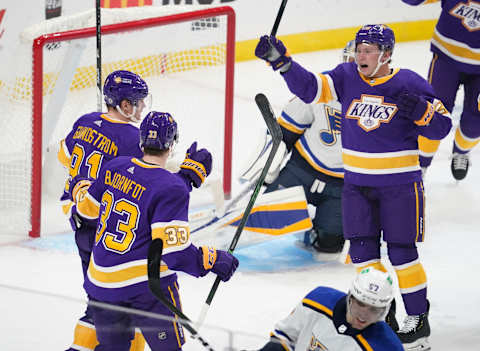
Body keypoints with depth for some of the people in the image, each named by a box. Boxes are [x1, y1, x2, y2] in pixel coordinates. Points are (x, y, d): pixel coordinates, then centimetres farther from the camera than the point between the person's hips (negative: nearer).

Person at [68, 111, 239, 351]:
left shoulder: (114, 167, 1)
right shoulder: (172, 189, -17)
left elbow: (88, 206, 16)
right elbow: (173, 249, -21)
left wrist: (79, 188, 36)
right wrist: (212, 260, -10)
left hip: (101, 283, 6)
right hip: (147, 284, -6)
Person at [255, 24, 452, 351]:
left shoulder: (410, 84, -11)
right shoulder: (347, 77, -1)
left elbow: (442, 127, -8)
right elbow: (310, 88, -7)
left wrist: (420, 111, -27)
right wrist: (282, 61, -19)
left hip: (399, 184, -4)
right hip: (357, 182, 4)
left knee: (402, 253, -2)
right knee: (362, 251, 5)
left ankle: (418, 319, 12)